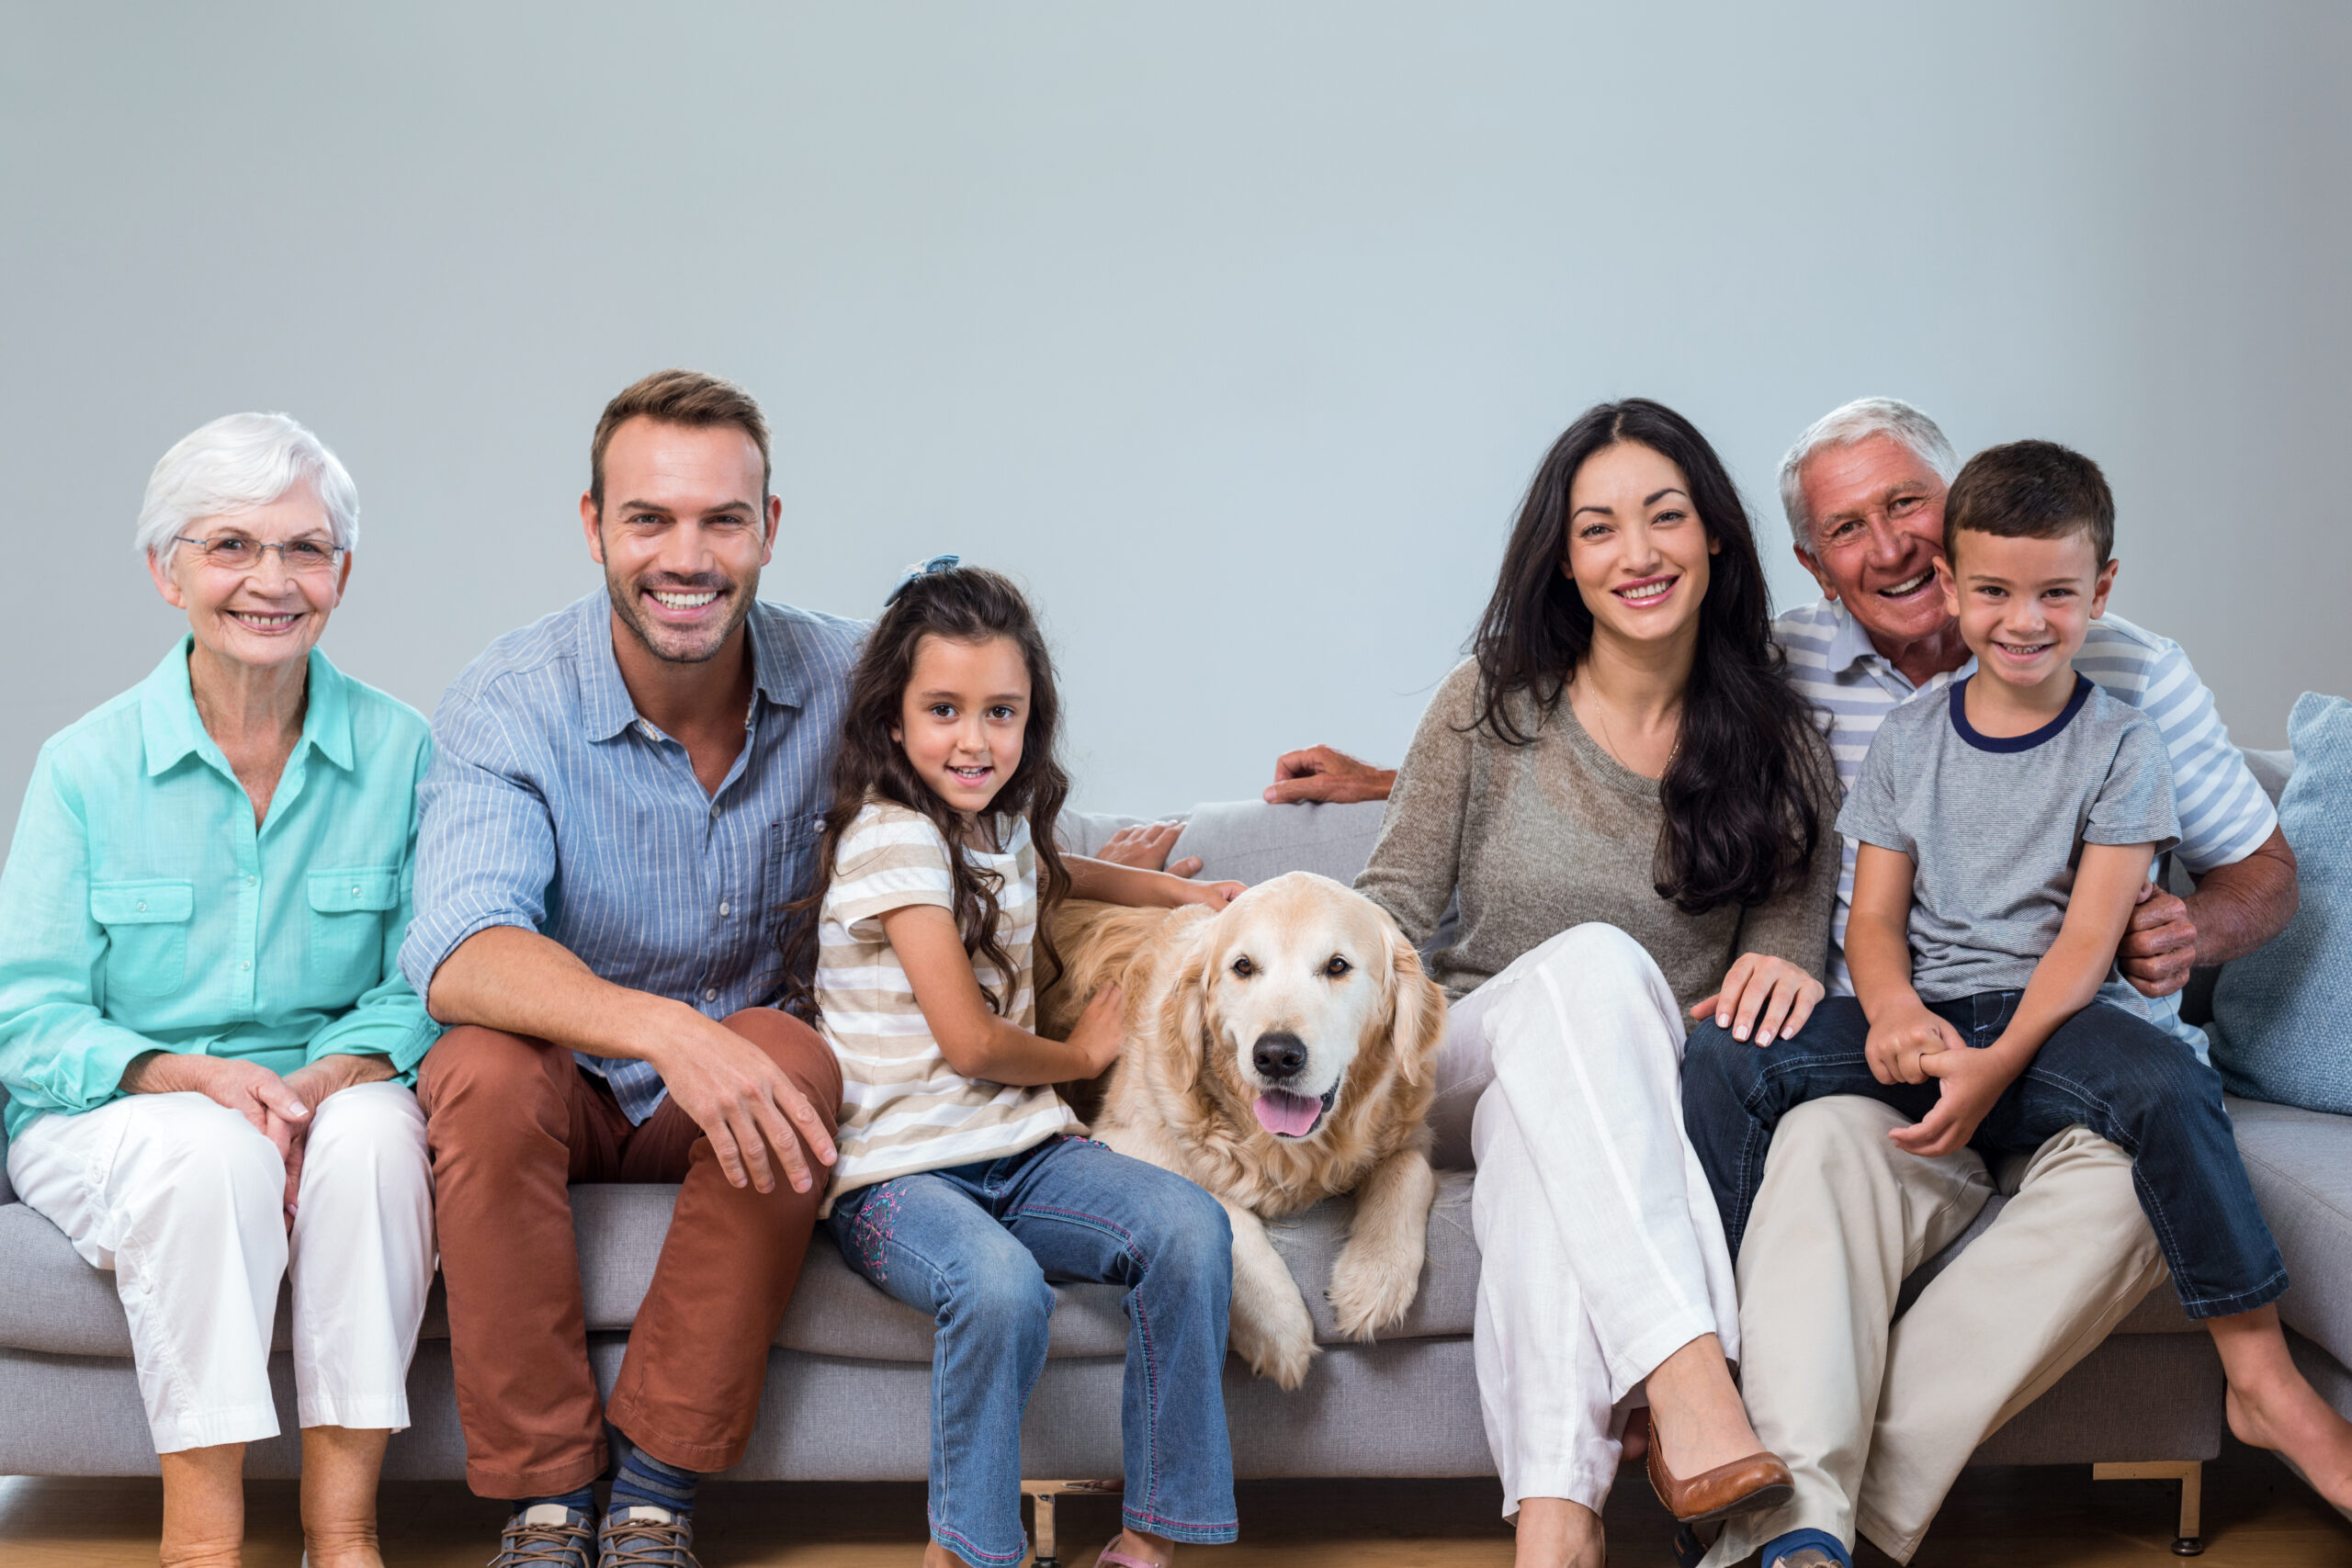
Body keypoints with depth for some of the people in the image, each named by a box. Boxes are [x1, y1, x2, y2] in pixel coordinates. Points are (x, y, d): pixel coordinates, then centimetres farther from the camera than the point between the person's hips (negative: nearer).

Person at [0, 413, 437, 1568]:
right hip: (112, 1118, -1)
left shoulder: (399, 753, 0)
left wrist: (331, 1075, -23)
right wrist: (192, 1076, -23)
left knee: (374, 1131, -32)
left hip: (332, 1099, 1)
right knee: (212, 1151, -34)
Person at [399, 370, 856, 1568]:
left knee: (795, 1058, -31)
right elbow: (456, 953, -35)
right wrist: (663, 1028, -51)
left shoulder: (838, 681, -9)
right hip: (561, 1082, -1)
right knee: (483, 1068, -34)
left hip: (719, 1086, 2)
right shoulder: (508, 705, -18)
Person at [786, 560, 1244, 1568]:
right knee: (1002, 1286, -37)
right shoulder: (894, 836, -12)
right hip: (896, 1170, -7)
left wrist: (1177, 891, 34)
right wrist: (1082, 1055, 5)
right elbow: (971, 1042, -14)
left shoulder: (1003, 825, 13)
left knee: (1190, 1229, -19)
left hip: (1020, 1151, 7)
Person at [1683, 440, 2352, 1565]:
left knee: (2168, 1084, -35)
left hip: (2052, 1018, -2)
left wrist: (1996, 1063, -23)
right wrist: (1896, 1012, -17)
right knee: (1727, 1060, -21)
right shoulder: (1908, 741, 11)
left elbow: (2087, 935, -7)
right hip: (1922, 1019, 3)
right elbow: (1874, 915, 7)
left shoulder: (2120, 747, 2)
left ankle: (2261, 1379, -24)